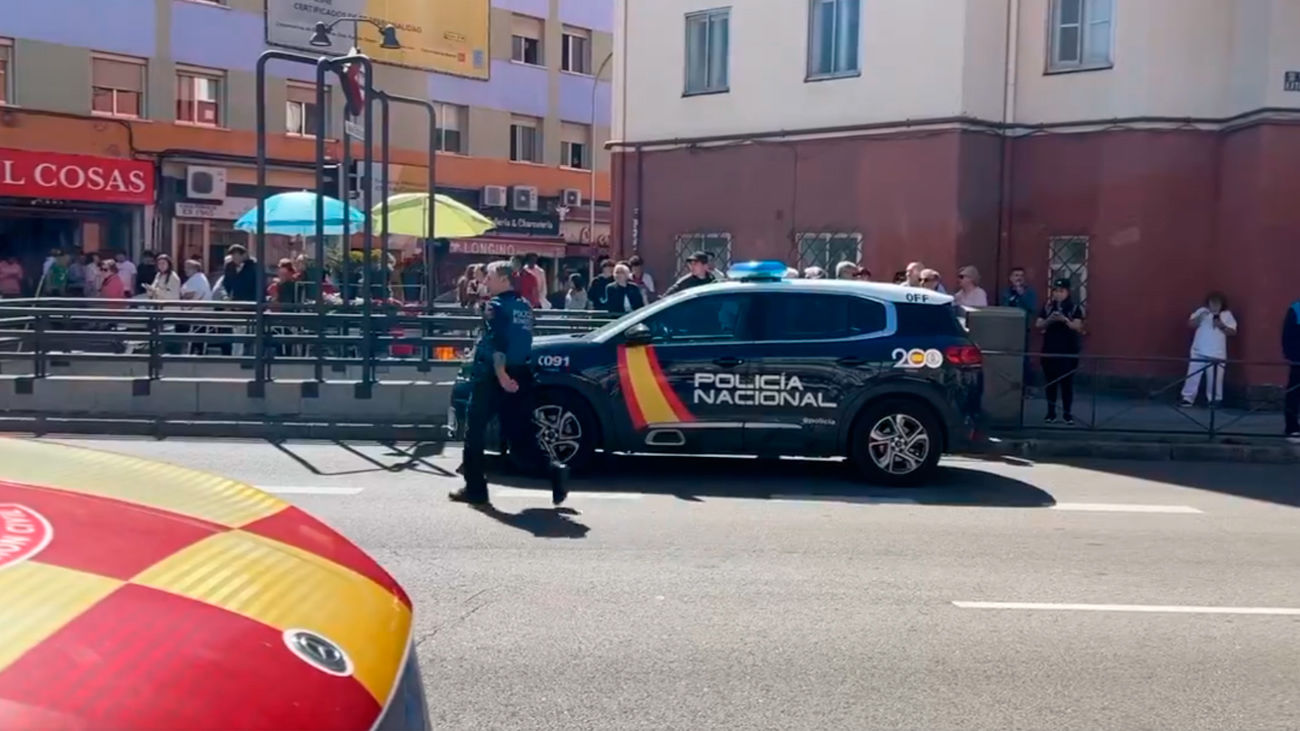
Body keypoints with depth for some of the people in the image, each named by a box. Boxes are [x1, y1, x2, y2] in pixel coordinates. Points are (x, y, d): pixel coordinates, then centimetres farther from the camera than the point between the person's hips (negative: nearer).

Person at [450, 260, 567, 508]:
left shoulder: (496, 305, -9)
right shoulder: (524, 306, 15)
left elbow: (496, 343, -20)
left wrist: (501, 375, -24)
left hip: (493, 376, -7)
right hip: (520, 376, 7)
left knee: (475, 432, 4)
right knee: (518, 433, 10)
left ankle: (475, 489, 7)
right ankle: (553, 469, -8)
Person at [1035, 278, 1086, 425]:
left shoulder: (1075, 308, -1)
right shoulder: (1047, 307, 5)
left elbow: (1078, 328, -10)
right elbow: (1038, 326, 1)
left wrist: (1065, 320, -25)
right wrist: (1049, 320, -18)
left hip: (1068, 351, -2)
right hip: (1050, 350, 2)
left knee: (1067, 382, 0)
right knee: (1051, 382, 6)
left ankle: (1068, 413, 7)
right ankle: (1051, 413, 13)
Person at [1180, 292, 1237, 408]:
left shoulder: (1227, 315, 7)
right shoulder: (1202, 311, 8)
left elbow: (1233, 332, 3)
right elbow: (1190, 324, 3)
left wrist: (1222, 326, -13)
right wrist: (1199, 317, -14)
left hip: (1217, 353, -1)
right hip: (1199, 351, 1)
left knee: (1215, 378, 0)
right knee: (1193, 375, 0)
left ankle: (1214, 400, 9)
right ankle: (1188, 398, 5)